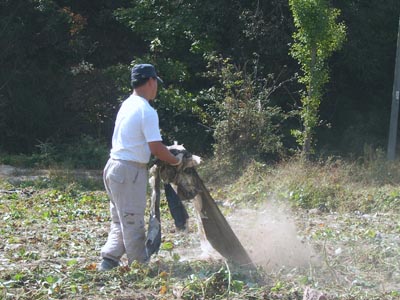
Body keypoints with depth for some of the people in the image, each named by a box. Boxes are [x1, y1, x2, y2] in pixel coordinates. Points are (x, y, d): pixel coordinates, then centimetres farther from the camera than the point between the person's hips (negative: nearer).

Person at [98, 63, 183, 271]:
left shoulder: (128, 104, 12)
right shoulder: (147, 112, -16)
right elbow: (157, 148, -19)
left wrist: (168, 155, 18)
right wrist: (176, 160, -2)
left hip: (115, 166, 9)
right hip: (130, 171, -9)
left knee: (121, 221, 14)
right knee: (133, 222, -1)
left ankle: (108, 261, 11)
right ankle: (140, 265, 7)